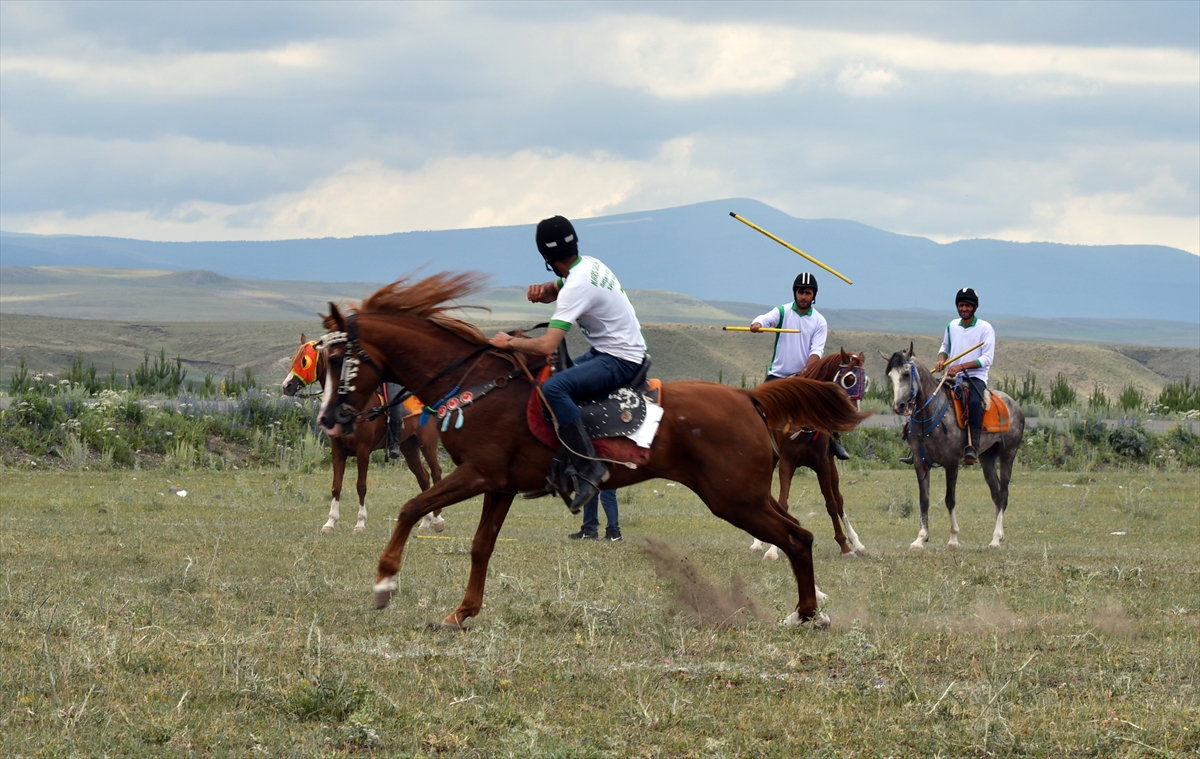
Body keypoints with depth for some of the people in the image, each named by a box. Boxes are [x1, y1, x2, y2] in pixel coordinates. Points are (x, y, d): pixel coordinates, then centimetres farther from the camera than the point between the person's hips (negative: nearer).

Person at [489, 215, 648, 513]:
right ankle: (558, 468, 18)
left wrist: (509, 342, -12)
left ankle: (588, 468, -28)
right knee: (546, 376, 19)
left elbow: (547, 346, -29)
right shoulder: (588, 265, 6)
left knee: (553, 388, -29)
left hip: (620, 360, -11)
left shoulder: (577, 285, -23)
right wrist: (541, 291, 2)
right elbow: (556, 290, 27)